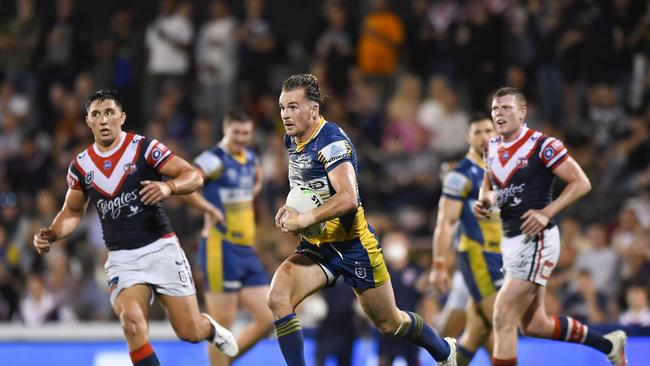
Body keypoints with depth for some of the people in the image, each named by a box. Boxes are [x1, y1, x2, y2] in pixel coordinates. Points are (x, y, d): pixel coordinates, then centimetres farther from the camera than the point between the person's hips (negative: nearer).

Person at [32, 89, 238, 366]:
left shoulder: (144, 148, -6)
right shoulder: (81, 166, 6)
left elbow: (194, 177, -9)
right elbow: (73, 212, 20)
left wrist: (168, 186, -30)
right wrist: (51, 234, 0)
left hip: (160, 249, -2)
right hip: (121, 258, 2)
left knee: (190, 332, -2)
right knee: (131, 320, -25)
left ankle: (210, 328, 35)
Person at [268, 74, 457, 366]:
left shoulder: (331, 141, -21)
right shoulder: (292, 140, 5)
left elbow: (348, 198, -33)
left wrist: (304, 220, -34)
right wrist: (292, 210, 5)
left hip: (352, 245, -7)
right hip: (315, 247, 7)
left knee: (389, 324, 10)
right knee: (277, 299, -20)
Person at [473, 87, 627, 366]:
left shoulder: (542, 145, -12)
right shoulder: (492, 149, 10)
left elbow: (581, 182, -11)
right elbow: (488, 188, 26)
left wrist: (546, 213, -21)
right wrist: (484, 202, 2)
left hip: (536, 240, -9)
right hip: (510, 239, 9)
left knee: (503, 318, -14)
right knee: (534, 324, 14)